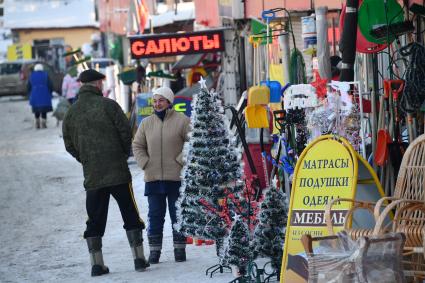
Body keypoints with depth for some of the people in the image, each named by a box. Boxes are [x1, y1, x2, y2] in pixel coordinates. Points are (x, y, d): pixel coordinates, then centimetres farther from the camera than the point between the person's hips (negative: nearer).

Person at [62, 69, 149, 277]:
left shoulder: (72, 112, 4)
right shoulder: (108, 105, -7)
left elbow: (69, 145, 8)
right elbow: (126, 133, -7)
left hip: (92, 175, 3)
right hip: (118, 172, -3)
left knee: (95, 219, 8)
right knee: (131, 216, 6)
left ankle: (96, 263, 5)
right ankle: (139, 258, 4)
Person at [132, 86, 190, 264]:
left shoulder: (181, 121, -4)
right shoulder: (146, 123, 8)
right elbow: (137, 146, 15)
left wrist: (181, 160, -11)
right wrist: (145, 163, 1)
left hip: (176, 177, -3)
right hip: (153, 178, 3)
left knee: (178, 214, 5)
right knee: (155, 215, 6)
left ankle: (179, 248, 13)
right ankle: (154, 249, 12)